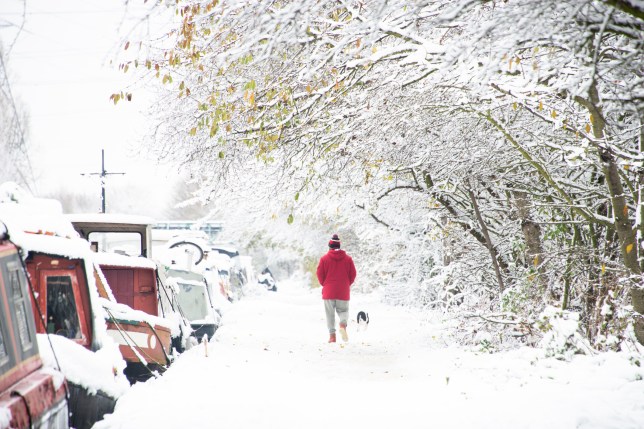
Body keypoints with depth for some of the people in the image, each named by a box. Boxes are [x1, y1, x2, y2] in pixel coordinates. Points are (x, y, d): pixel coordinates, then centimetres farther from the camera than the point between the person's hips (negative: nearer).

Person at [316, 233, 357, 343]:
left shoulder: (324, 259, -3)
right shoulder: (348, 259, 2)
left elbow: (320, 274, -2)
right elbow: (353, 274, 3)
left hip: (329, 291, -1)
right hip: (343, 292, 1)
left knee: (330, 313, 7)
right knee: (343, 310, 12)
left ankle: (332, 335, -1)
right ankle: (343, 324, -20)